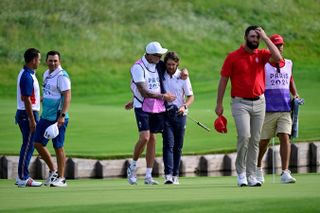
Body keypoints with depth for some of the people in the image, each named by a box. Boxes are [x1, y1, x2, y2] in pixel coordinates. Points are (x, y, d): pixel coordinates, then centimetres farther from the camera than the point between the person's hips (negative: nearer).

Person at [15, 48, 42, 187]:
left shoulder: (28, 74, 15)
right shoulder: (27, 76, -18)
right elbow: (26, 100, -21)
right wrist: (32, 120, -21)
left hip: (29, 114, 10)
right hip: (28, 114, -10)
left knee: (28, 146, 14)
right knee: (28, 146, -7)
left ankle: (22, 176, 17)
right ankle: (23, 178, -4)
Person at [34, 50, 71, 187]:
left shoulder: (62, 76, -13)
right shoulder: (46, 74, 13)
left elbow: (67, 97, -19)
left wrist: (62, 116, -26)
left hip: (58, 118, -9)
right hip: (46, 117, 9)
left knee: (58, 147, -2)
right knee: (38, 144, 8)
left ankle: (61, 178, 6)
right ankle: (52, 171, 21)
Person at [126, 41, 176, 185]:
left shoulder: (158, 65, 6)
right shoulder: (138, 67, -15)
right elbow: (144, 92, -18)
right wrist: (163, 96, -13)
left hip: (158, 108, 6)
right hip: (142, 107, -6)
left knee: (152, 140, 4)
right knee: (144, 138, -17)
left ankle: (148, 176, 6)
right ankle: (132, 167, 5)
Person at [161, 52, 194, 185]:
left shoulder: (183, 76, 0)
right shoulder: (161, 76, 4)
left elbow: (190, 96, 1)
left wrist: (184, 106, -16)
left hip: (180, 115, 0)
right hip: (166, 114, 0)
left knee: (178, 146, 4)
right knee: (168, 144, -12)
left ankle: (175, 175, 11)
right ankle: (168, 175, -19)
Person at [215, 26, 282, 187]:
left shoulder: (261, 55, 6)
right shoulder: (233, 57, -1)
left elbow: (277, 57, -14)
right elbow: (223, 80, 2)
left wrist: (265, 37, -10)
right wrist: (219, 104, -1)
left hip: (259, 103, 3)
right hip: (240, 103, -3)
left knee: (255, 140, 5)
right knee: (244, 136, -18)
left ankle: (251, 176, 10)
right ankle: (240, 172, -2)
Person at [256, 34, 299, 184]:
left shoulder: (288, 64, 12)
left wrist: (295, 94, 14)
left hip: (285, 109, 3)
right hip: (267, 110, -3)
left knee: (285, 138, -12)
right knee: (263, 141, 6)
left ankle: (285, 173, -16)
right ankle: (258, 168, 31)